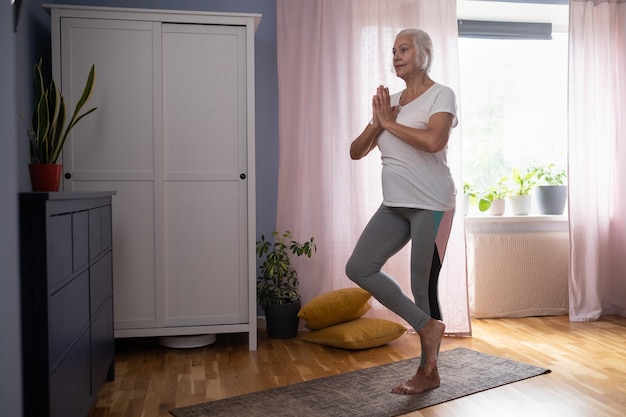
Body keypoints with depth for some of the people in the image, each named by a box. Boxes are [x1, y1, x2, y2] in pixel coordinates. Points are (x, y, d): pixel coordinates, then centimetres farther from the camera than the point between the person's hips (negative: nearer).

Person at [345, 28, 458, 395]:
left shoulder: (441, 95, -4)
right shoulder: (390, 101, 14)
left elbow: (433, 141, -25)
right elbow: (356, 152, 11)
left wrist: (390, 123, -13)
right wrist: (376, 123, -6)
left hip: (431, 205, -7)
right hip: (395, 205, 7)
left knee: (423, 286, 0)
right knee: (359, 268, -2)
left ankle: (429, 372, 19)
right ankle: (427, 326, 12)